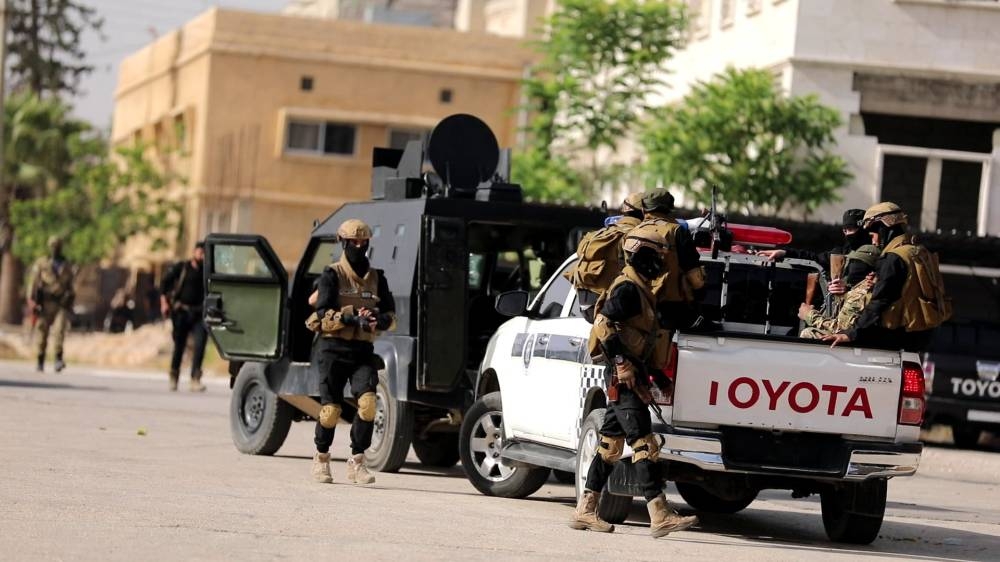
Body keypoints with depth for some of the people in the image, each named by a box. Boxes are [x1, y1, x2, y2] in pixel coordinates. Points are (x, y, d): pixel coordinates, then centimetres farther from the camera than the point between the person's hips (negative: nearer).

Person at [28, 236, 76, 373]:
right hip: (45, 304, -1)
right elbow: (33, 283, 2)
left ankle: (59, 360, -22)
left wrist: (70, 304, 18)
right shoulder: (41, 264, 5)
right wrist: (32, 302, -7)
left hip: (62, 305, 1)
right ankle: (40, 363, 14)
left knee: (59, 330, -17)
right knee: (42, 334, 3)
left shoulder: (67, 266, 12)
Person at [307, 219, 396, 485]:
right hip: (333, 349, -3)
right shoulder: (332, 276, 0)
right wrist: (350, 318, -24)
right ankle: (321, 458, 21)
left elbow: (391, 315, 12)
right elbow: (323, 316, -9)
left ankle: (357, 461, -10)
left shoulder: (376, 278, 13)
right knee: (331, 408, -4)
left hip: (363, 350, 3)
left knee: (367, 401, -18)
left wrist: (380, 320, -11)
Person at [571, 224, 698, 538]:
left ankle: (585, 511, 15)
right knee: (644, 444, -14)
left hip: (628, 380, 11)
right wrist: (623, 362, -25)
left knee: (611, 444, 12)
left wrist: (654, 375, 25)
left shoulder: (639, 288, 20)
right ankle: (660, 515, -18)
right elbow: (603, 324, -23)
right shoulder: (628, 288, -12)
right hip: (624, 378, -11)